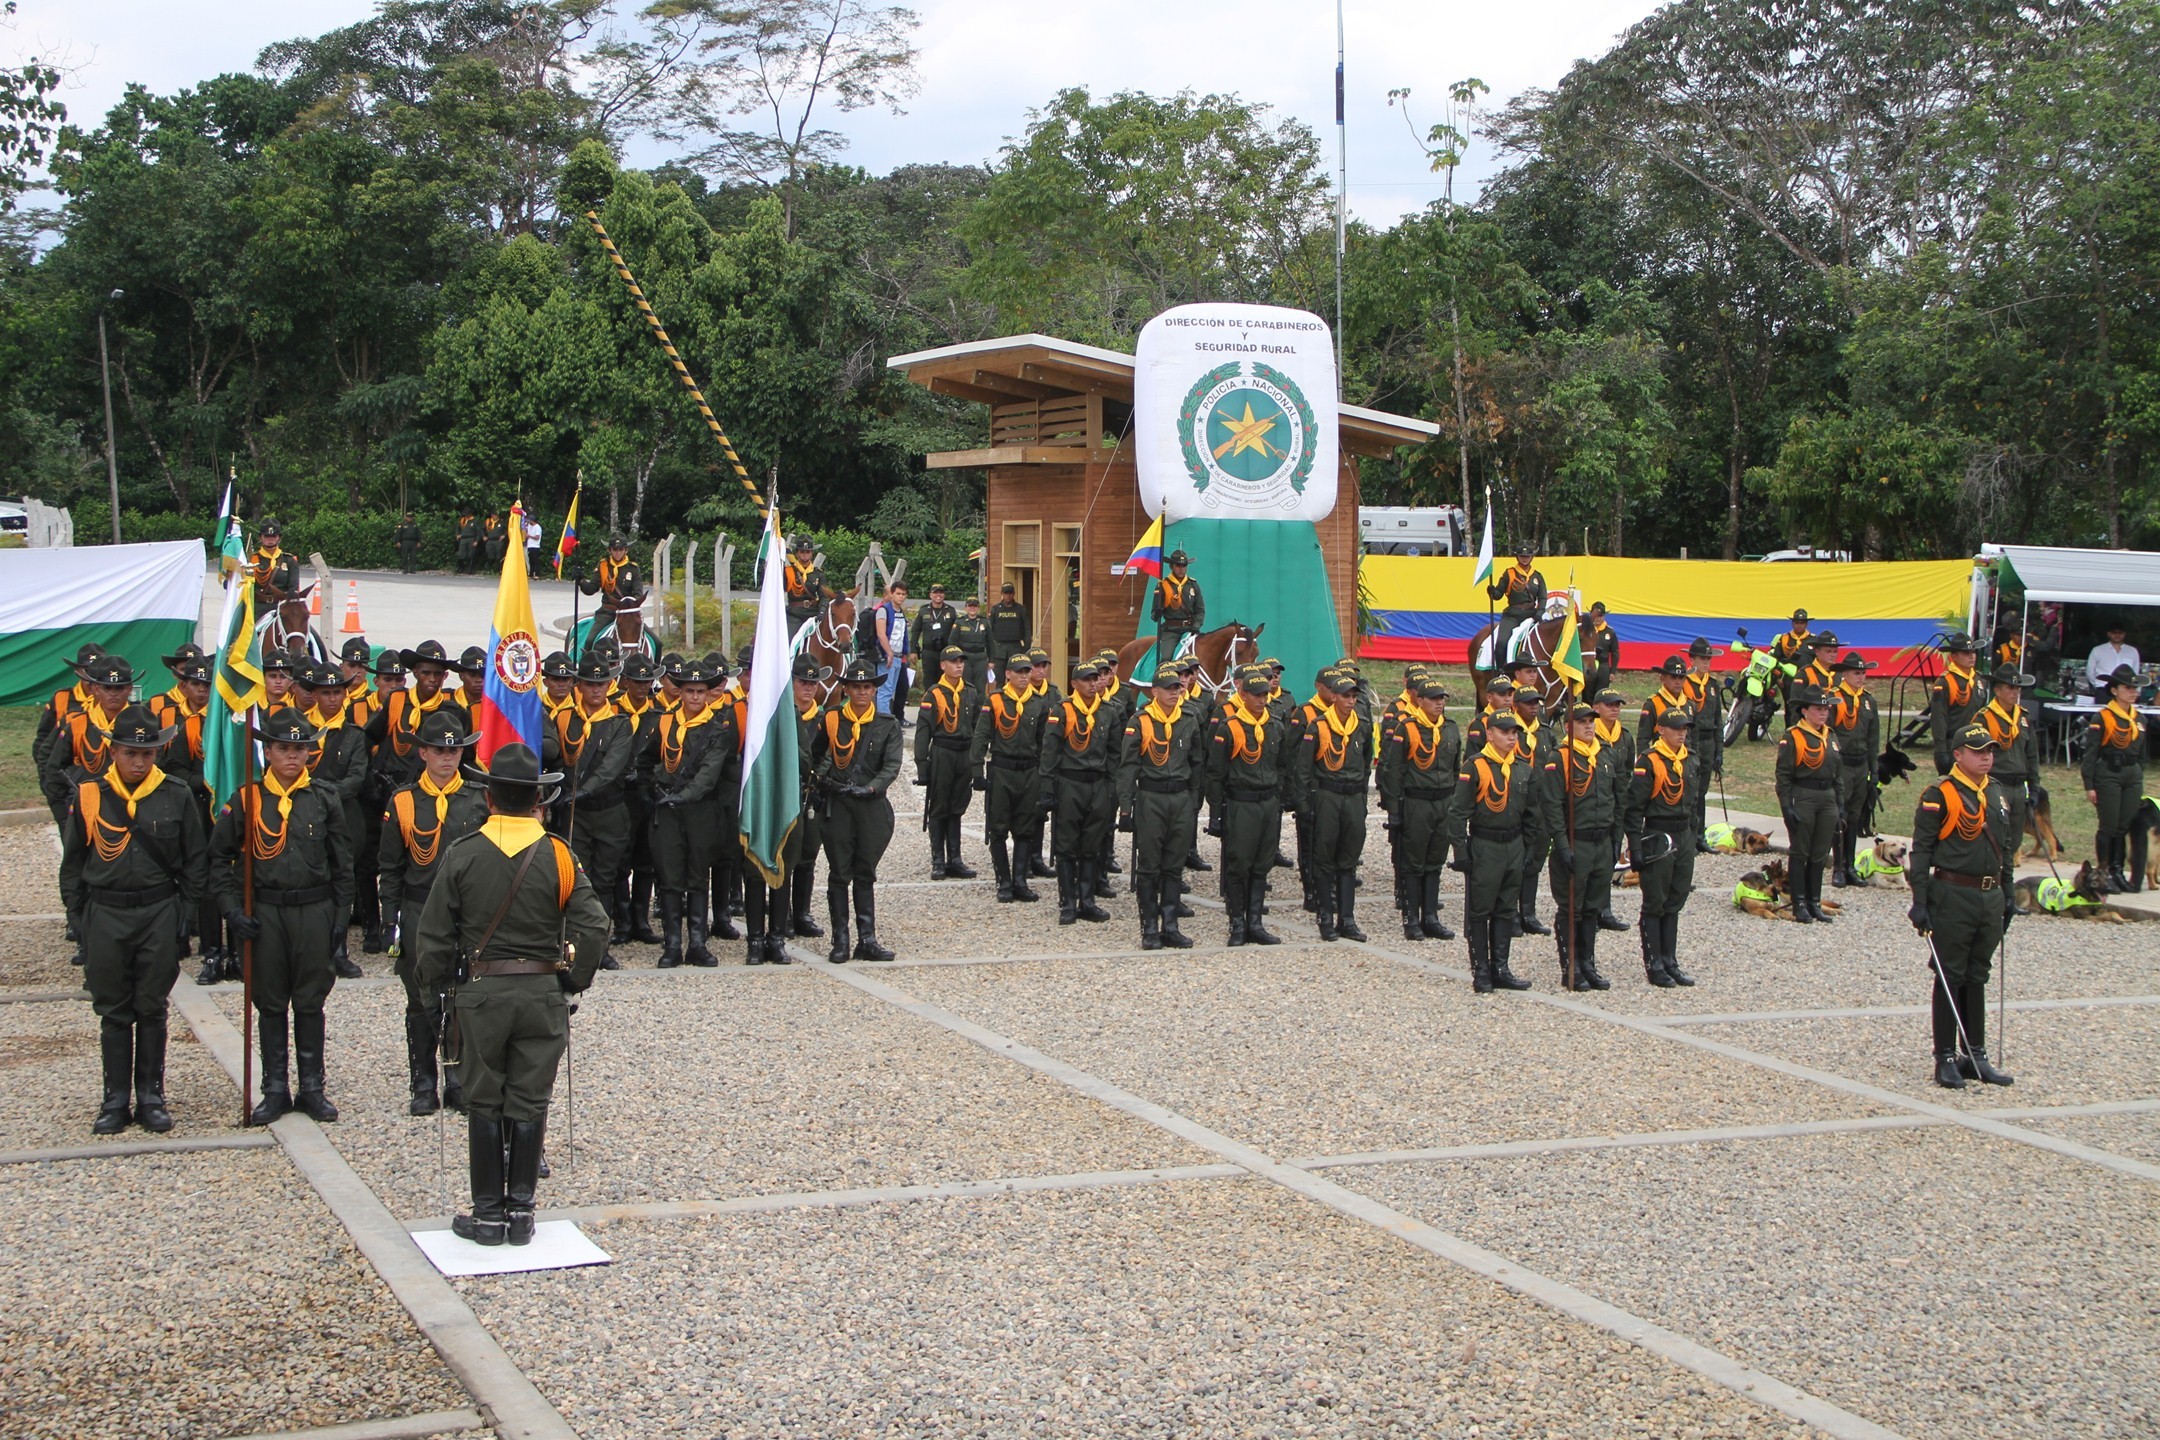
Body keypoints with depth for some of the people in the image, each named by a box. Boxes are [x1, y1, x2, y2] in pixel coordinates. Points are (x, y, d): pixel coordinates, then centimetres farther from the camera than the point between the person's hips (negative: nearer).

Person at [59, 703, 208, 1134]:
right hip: (105, 916, 0)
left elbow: (194, 863, 6)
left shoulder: (177, 797, -2)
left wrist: (185, 914, 0)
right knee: (113, 1012, 7)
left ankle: (151, 1098, 17)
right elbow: (73, 861, 6)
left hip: (159, 915, 0)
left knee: (152, 1009, 7)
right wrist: (78, 913, 2)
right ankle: (115, 1101, 15)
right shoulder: (88, 795, -2)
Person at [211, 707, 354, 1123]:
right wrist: (232, 909, -4)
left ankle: (312, 1089, 15)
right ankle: (275, 1090, 16)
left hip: (314, 911, 0)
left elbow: (342, 866, 7)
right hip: (265, 913, 0)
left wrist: (340, 920, 3)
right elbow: (220, 857, 5)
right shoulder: (247, 800, 0)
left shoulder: (325, 801, 3)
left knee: (310, 1003, 7)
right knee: (270, 1005, 7)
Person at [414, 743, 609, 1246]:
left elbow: (435, 934, -4)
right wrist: (574, 981, 4)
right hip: (543, 995, 1)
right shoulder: (559, 856, -5)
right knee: (529, 1104, 8)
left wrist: (434, 986, 10)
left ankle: (487, 1214, 12)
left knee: (484, 1104, 9)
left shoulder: (462, 854, -6)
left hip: (480, 993, 0)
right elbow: (593, 927, -9)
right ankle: (521, 1212, 12)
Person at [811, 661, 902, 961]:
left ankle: (867, 940, 9)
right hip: (838, 804, 0)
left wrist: (871, 788, -20)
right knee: (839, 874, 1)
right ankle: (840, 941, 4)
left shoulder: (888, 725, 2)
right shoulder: (832, 719, 4)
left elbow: (892, 765, -6)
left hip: (872, 804, 0)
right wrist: (822, 778, 5)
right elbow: (814, 753, 19)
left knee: (866, 875, 6)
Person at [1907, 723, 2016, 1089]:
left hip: (1990, 897, 7)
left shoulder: (1996, 796, 13)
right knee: (1950, 978, -1)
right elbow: (1921, 850, -11)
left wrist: (2007, 894, 18)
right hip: (1953, 896, -7)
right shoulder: (1940, 795, -10)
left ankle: (1976, 1056, 19)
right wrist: (1920, 902, -16)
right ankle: (1945, 1059, 5)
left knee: (1977, 977, 12)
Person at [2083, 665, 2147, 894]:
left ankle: (2117, 870, 16)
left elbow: (2142, 755, 19)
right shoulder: (2102, 718, -8)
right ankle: (2103, 872, 7)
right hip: (2108, 776, -6)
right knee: (2109, 827, -3)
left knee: (2127, 826, 7)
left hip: (2133, 776, 6)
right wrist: (2089, 786, -12)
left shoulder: (2139, 719, 11)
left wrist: (2140, 781, 17)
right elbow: (2090, 754, -9)